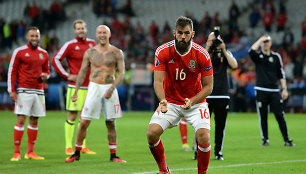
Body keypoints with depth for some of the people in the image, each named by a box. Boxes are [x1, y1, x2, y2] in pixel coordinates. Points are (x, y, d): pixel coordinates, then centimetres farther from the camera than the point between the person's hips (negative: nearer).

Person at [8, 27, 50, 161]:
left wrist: (45, 76, -2)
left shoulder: (44, 54, 12)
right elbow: (12, 71, -2)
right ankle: (17, 153, -7)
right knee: (21, 120, -9)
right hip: (24, 91, -5)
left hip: (39, 91, 5)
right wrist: (11, 90, -8)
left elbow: (46, 70, 22)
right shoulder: (19, 52, -2)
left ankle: (30, 152, 12)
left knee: (34, 121, 6)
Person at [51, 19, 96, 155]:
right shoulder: (70, 45, -5)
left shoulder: (92, 43, 10)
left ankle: (83, 146, 17)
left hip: (89, 85, 5)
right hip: (75, 86, -5)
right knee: (72, 116, -4)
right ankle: (68, 147, -1)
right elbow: (55, 60, -7)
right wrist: (67, 76, -9)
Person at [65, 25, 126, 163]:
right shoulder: (90, 52, 5)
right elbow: (82, 72, 10)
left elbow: (121, 73, -1)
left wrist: (111, 89, -14)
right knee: (84, 122, -3)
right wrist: (76, 92, 4)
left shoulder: (116, 52, 2)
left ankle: (113, 155, 11)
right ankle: (77, 153, 10)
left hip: (110, 88, 0)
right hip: (94, 88, 0)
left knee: (111, 123, 4)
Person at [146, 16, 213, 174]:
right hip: (170, 102, 1)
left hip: (195, 101, -1)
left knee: (204, 137, -23)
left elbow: (208, 86, -9)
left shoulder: (202, 54, -15)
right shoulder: (163, 51, -14)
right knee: (151, 133, -17)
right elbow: (158, 81, -17)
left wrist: (192, 101, -25)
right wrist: (162, 101, -36)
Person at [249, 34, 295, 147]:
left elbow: (281, 74, 11)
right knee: (263, 117, 2)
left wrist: (284, 89, 3)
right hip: (261, 90, -1)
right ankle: (265, 139, 12)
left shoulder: (276, 56, 10)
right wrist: (260, 39, -12)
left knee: (280, 116, -4)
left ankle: (287, 140, -1)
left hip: (274, 91, 1)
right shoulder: (257, 56, 5)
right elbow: (251, 51, -20)